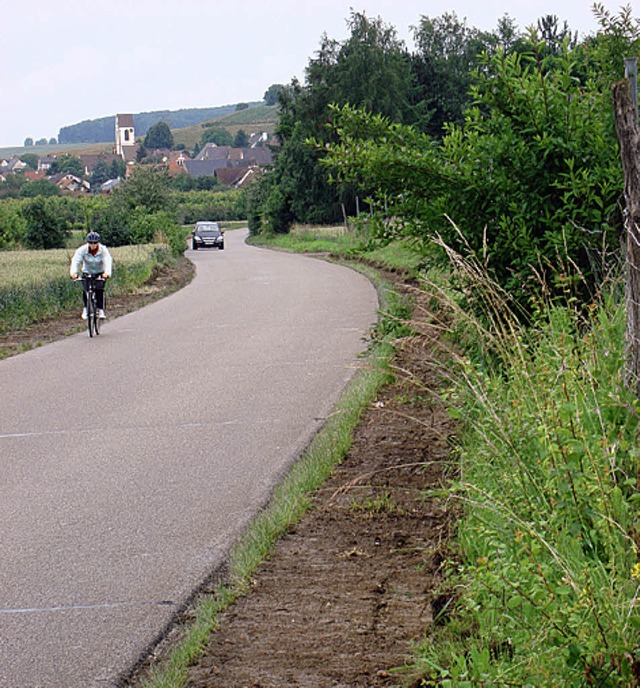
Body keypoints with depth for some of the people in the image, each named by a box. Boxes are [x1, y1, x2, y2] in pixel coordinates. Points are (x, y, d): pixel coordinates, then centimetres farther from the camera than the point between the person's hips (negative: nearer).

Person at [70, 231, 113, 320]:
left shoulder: (103, 250, -20)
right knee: (85, 290, -18)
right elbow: (75, 261, -28)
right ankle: (86, 308, 4)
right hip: (87, 272, 1)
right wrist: (73, 272, -46)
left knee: (99, 289, -22)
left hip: (100, 273, -1)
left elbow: (108, 261, -33)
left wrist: (107, 273, -53)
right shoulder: (82, 250, -18)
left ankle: (101, 309, -10)